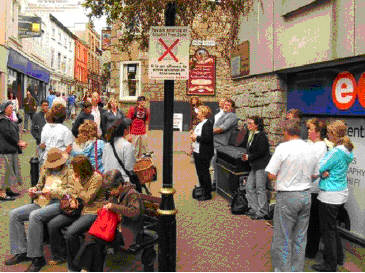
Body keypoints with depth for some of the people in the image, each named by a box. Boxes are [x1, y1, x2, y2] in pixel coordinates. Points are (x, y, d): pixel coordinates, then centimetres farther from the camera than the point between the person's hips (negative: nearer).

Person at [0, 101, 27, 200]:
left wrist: (20, 141, 4)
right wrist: (18, 143, -12)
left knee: (11, 169, 17)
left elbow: (15, 132, 16)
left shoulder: (8, 119, 14)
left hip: (11, 149, 10)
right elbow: (8, 134, -20)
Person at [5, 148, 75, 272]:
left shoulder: (69, 172, 3)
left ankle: (37, 258, -25)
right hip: (41, 202, 8)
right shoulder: (46, 171, 24)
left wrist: (53, 192, -19)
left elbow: (71, 191, -8)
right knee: (14, 214, -8)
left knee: (34, 215, -33)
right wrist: (34, 190, 8)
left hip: (58, 203, -8)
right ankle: (21, 252, -5)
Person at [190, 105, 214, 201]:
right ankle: (202, 190, 31)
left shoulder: (208, 124, -17)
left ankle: (208, 194, 10)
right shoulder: (199, 124, 13)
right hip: (197, 152, 10)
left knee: (204, 173, -1)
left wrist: (196, 138, -17)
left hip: (204, 153, -10)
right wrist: (193, 137, 5)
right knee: (199, 172, 17)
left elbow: (208, 138, -25)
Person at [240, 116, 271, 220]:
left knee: (260, 188, -4)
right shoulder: (249, 135, 12)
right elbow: (244, 145, 20)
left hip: (262, 166, -9)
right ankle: (254, 208, 22)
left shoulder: (261, 136, -14)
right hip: (254, 166, 9)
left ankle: (262, 212, 5)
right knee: (249, 187, 11)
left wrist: (249, 157, -12)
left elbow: (261, 152, -17)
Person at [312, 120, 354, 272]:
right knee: (332, 227, 23)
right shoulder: (347, 150, 6)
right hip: (342, 193, 9)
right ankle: (338, 256, 36)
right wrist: (326, 172, -4)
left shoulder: (337, 151, -23)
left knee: (327, 230, 3)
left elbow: (319, 169, -17)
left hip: (330, 196, -9)